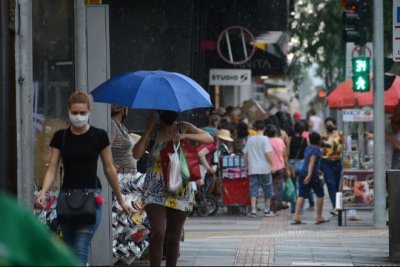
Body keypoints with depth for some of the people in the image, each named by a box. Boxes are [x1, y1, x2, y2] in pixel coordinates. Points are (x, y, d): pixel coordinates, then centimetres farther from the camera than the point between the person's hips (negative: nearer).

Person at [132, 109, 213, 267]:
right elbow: (136, 154, -6)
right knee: (158, 233, -16)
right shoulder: (153, 132, 4)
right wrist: (148, 131, -9)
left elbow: (208, 138, -7)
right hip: (155, 190, -1)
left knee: (174, 236, 7)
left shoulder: (184, 128, 5)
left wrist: (184, 136, -19)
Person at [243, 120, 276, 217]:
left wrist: (247, 165, 20)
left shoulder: (250, 139, 6)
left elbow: (245, 155, 9)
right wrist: (272, 164, -7)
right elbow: (268, 153, -15)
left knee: (253, 189, 3)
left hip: (253, 169, 3)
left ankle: (253, 210, -5)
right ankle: (267, 210, 13)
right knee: (268, 190, 10)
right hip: (264, 168, -3)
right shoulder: (265, 139, -8)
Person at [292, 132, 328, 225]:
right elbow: (312, 162, -20)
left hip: (303, 172, 7)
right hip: (313, 174, -7)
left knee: (301, 195, 1)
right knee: (320, 194, 9)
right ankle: (319, 217, 10)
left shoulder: (307, 148, 14)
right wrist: (309, 175, -28)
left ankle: (296, 216, -13)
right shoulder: (316, 149, -9)